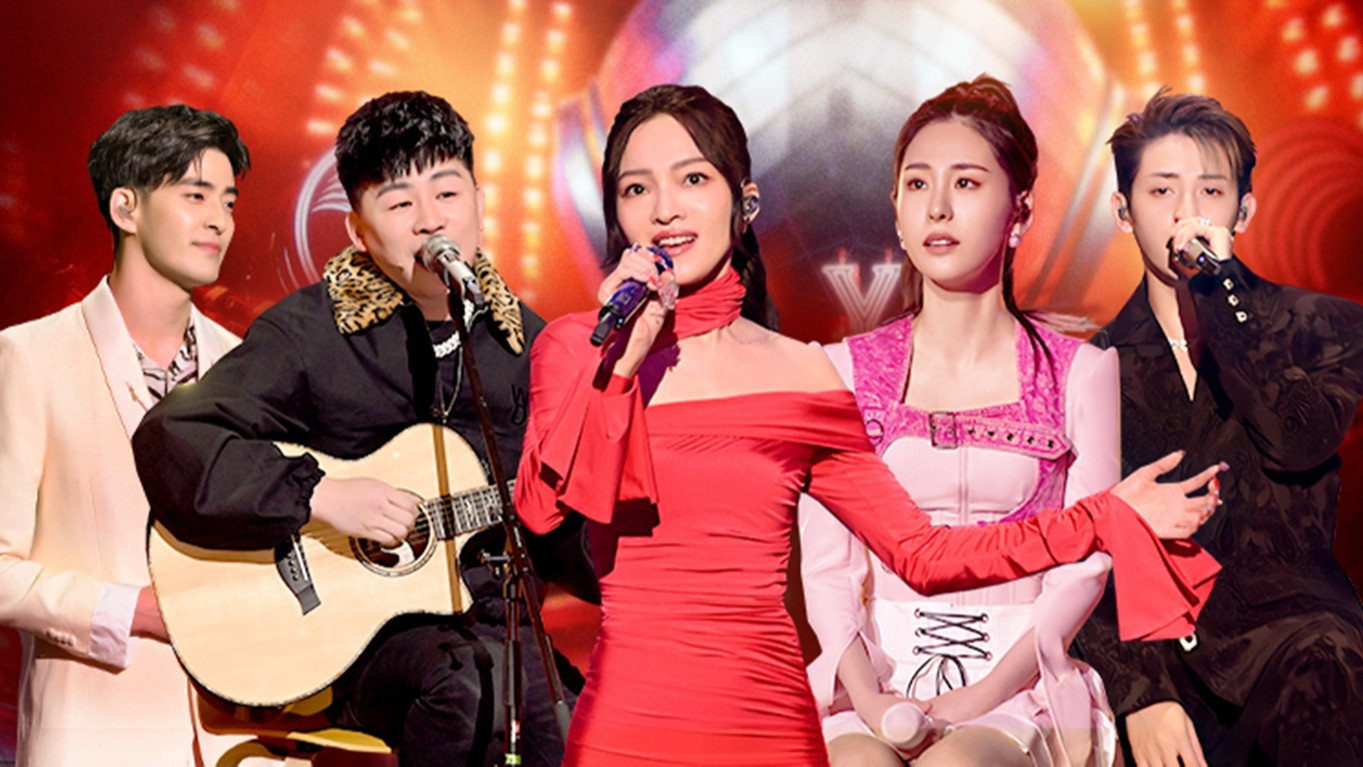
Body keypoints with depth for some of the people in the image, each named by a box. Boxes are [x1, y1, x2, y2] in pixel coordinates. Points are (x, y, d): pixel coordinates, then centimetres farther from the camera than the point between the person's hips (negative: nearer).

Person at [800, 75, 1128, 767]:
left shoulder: (1082, 372, 5)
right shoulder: (843, 371, 9)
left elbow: (1084, 566, 0)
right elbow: (825, 565, 4)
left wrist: (983, 697, -12)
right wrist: (869, 699, -13)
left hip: (1018, 684, -1)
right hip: (880, 676, 1)